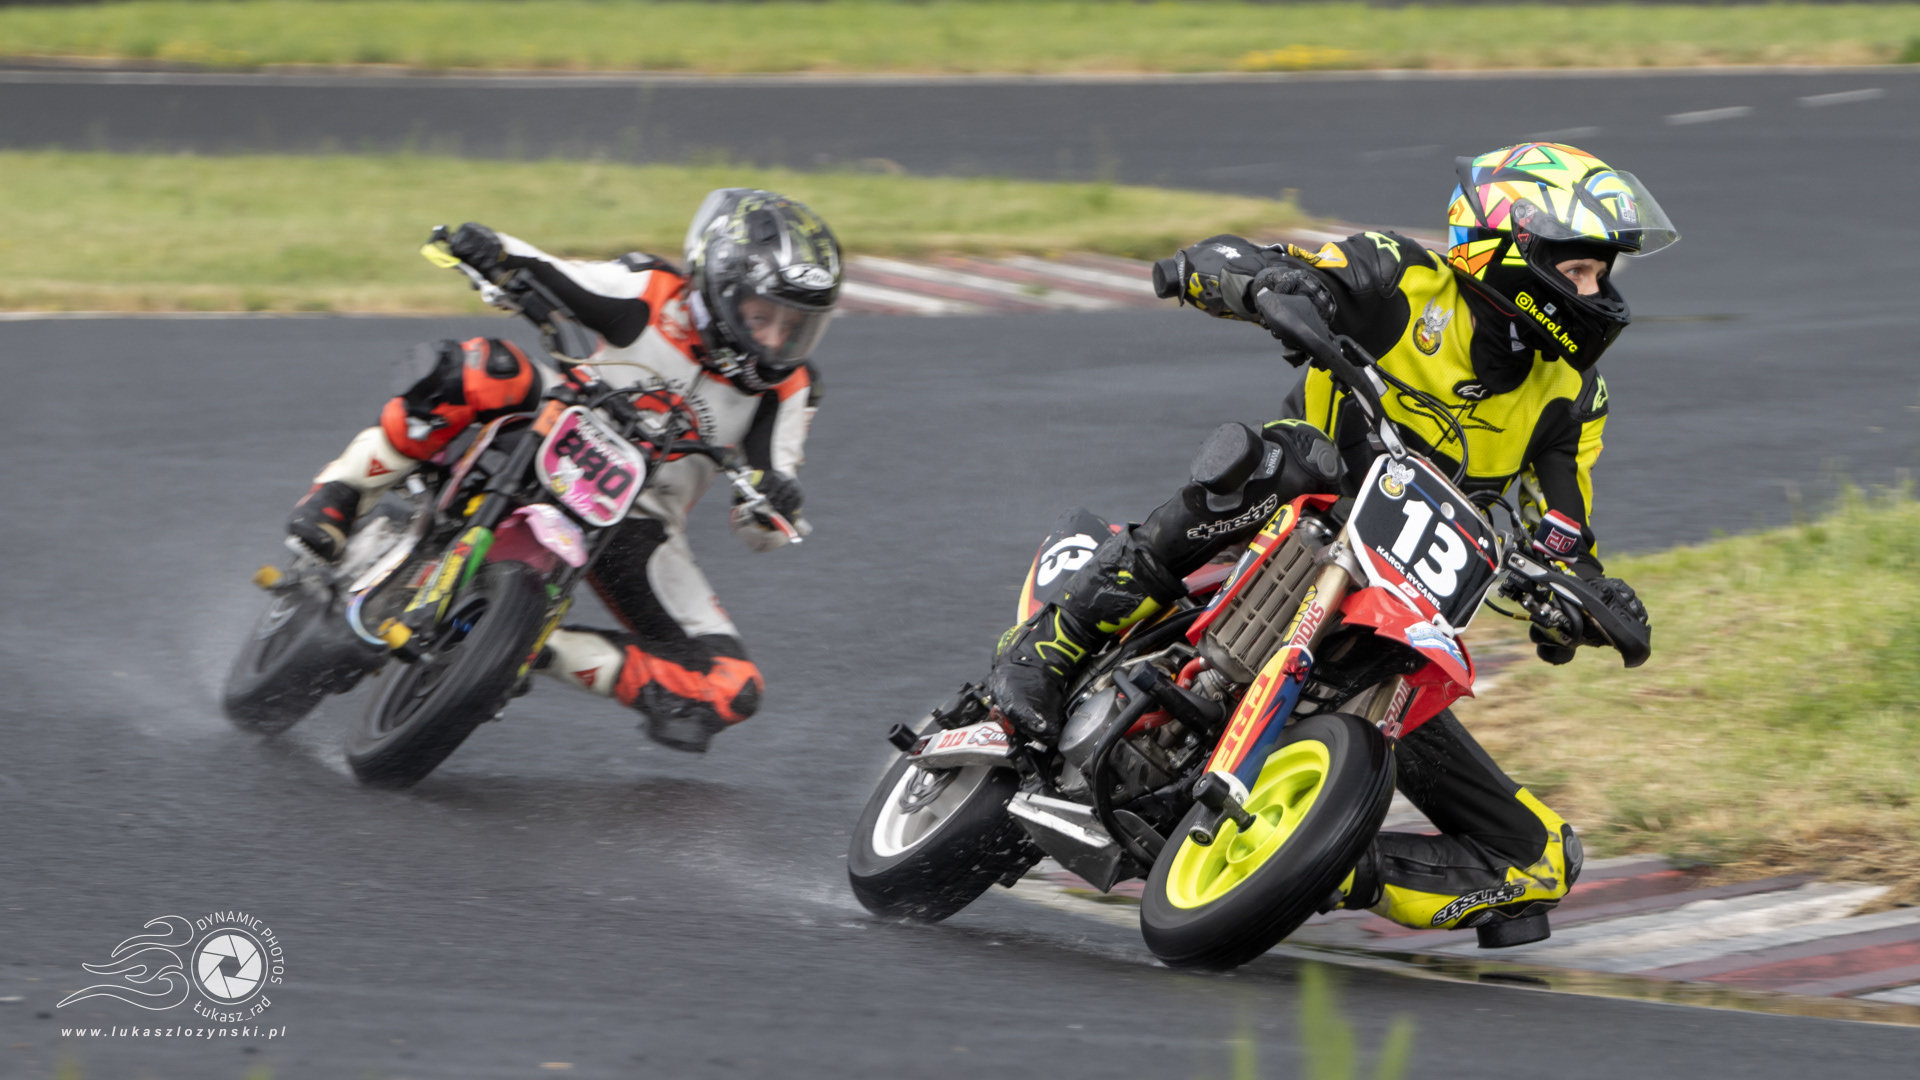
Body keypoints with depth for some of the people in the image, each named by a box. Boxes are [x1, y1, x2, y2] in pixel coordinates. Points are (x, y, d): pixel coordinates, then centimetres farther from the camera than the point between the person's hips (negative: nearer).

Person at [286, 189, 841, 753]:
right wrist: (492, 250, -31)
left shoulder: (787, 389, -4)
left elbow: (762, 531, -3)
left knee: (731, 690, -15)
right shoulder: (655, 297, -10)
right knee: (483, 369, -33)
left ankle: (543, 648, -8)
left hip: (635, 526, 3)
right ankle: (338, 498, -25)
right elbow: (536, 271, -7)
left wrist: (775, 505, -29)